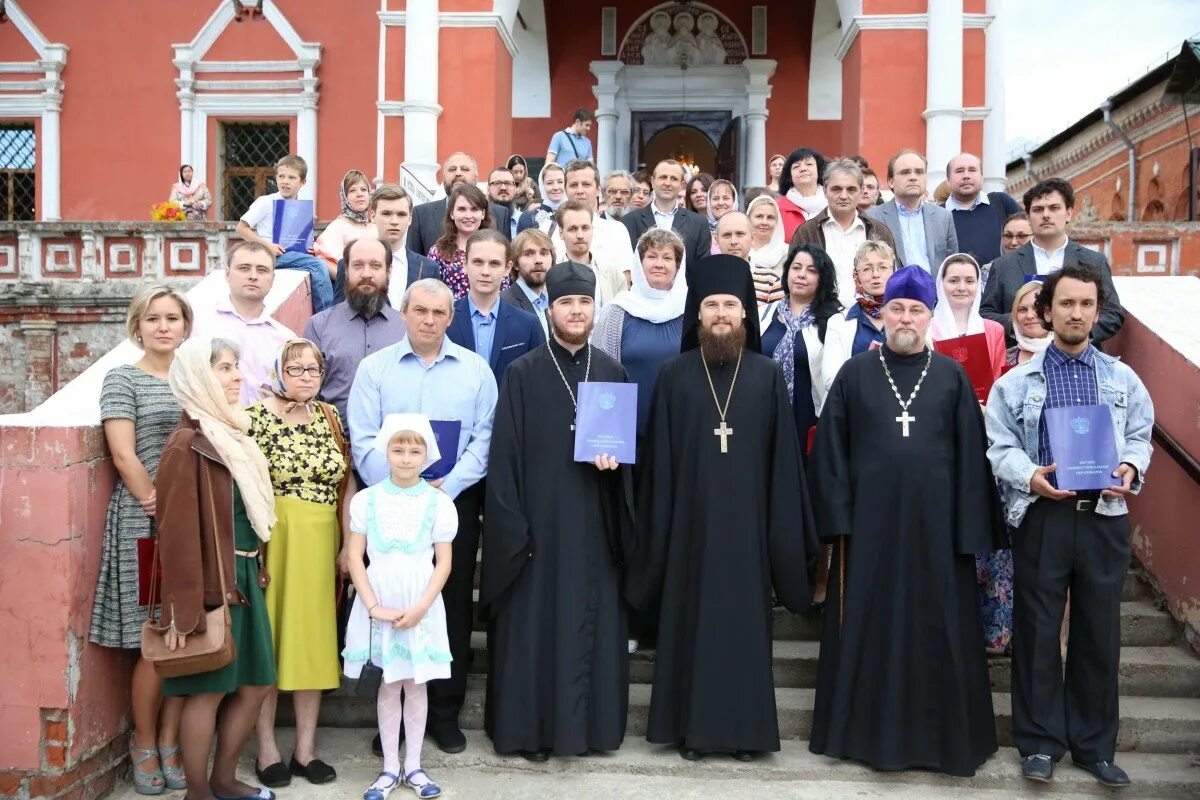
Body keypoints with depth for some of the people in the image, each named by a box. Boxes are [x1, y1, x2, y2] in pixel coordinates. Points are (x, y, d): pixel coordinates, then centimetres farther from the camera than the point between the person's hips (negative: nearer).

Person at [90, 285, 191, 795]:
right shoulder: (122, 379, 0)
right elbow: (124, 455, -8)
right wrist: (159, 506, -12)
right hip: (145, 524, -4)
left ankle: (171, 742, 19)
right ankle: (144, 744, 17)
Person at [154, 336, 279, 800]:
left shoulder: (233, 436, 11)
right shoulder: (188, 446, -15)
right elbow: (177, 532, -18)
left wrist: (256, 570, 13)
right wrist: (183, 611, -20)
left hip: (244, 578, 8)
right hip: (212, 583, -8)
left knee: (256, 685, 13)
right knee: (209, 690, 3)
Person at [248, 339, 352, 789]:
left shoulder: (331, 417, 8)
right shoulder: (256, 416, -5)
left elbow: (346, 483, 9)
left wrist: (348, 544, 4)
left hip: (320, 543, 4)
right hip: (270, 538, -4)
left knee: (314, 637, 8)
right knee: (267, 637, 4)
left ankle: (306, 748, 19)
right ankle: (267, 750, 16)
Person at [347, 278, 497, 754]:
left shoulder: (476, 369, 5)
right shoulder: (374, 368, 3)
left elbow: (484, 440, -1)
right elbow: (363, 441, -4)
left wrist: (445, 487, -13)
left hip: (455, 502, 1)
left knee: (452, 607, 6)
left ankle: (446, 711, 19)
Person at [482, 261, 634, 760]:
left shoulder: (612, 372, 7)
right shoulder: (523, 373, -3)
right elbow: (505, 454, -6)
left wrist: (614, 458, -10)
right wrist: (512, 526, -13)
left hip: (594, 522, 3)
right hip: (540, 519, -3)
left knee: (593, 620, 8)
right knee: (535, 622, 2)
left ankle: (591, 724, 21)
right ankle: (531, 728, 15)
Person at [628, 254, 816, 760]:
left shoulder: (767, 375, 2)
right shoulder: (674, 375, 1)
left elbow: (783, 457, 2)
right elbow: (659, 457, 1)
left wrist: (785, 529, -1)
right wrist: (659, 526, -2)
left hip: (746, 520, 0)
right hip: (691, 519, 0)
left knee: (744, 619, 7)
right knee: (693, 619, 6)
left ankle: (745, 728, 19)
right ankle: (691, 727, 18)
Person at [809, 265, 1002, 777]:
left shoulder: (952, 377, 4)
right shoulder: (855, 374, 3)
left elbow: (971, 456, 2)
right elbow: (830, 449, 1)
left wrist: (969, 530, -3)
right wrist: (838, 518, -6)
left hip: (934, 523, 0)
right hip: (869, 521, 0)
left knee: (936, 629, 6)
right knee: (868, 626, 7)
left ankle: (938, 737, 20)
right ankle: (867, 731, 21)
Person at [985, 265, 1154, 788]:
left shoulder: (1123, 379, 11)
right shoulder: (1017, 382, 4)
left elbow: (1140, 435, 11)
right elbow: (1000, 446, 0)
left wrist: (1131, 467, -11)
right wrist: (1030, 476, -19)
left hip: (1105, 516, 2)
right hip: (1041, 515, -2)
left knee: (1100, 631, 8)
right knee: (1037, 629, 4)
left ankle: (1094, 744, 22)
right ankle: (1040, 740, 17)